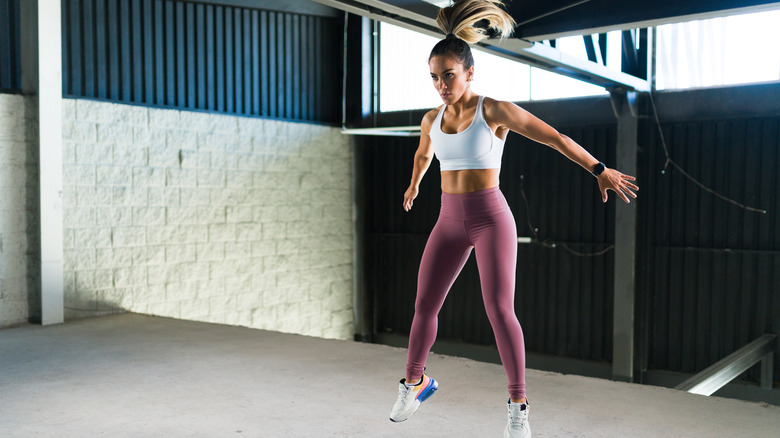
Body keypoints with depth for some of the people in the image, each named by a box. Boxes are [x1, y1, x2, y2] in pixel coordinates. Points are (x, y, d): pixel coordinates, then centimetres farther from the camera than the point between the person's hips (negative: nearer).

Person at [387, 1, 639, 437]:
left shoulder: (495, 110, -10)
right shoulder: (432, 119, 7)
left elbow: (556, 137, -7)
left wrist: (600, 170, -8)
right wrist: (414, 186, 46)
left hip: (491, 217, -5)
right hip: (451, 220, 5)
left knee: (500, 310, -13)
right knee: (425, 305, 5)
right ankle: (416, 381, 27)